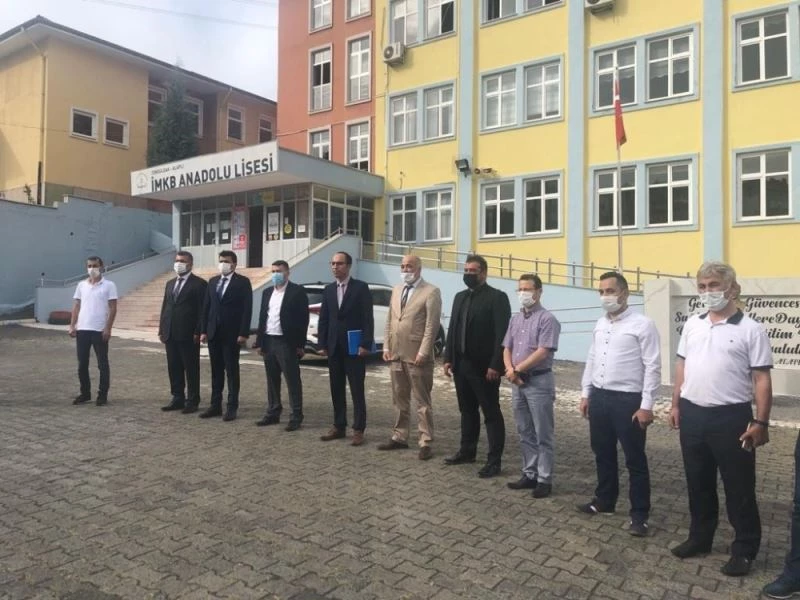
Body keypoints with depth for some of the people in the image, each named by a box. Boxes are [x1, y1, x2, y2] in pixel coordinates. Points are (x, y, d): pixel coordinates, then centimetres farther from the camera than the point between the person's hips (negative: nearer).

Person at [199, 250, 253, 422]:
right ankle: (215, 405, 18)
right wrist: (203, 330, 5)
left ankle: (232, 407, 8)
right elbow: (206, 307, 12)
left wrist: (243, 333, -15)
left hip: (232, 334, -5)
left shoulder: (243, 282, -5)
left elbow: (247, 309, -10)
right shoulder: (212, 281, 12)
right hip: (213, 333, 5)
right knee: (216, 371, 11)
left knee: (232, 371, 2)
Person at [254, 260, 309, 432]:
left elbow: (303, 319, -9)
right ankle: (273, 413, 23)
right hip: (269, 341, 7)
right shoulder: (267, 292, 15)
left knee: (293, 381, -1)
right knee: (272, 381, 13)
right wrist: (260, 342, 10)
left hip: (287, 342, -6)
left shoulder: (297, 291, -5)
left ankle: (296, 417, 5)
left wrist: (300, 344, -12)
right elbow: (262, 317, 16)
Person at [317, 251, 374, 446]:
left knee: (357, 391, 1)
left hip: (354, 347, -5)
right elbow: (323, 319, 12)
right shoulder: (328, 289, 11)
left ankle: (358, 430, 7)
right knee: (336, 390, 11)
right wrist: (322, 344, 5)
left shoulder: (361, 287, -4)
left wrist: (365, 344, -15)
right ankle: (338, 427, 21)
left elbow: (368, 318, -9)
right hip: (334, 347, 5)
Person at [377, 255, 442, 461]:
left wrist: (423, 352, -17)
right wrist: (386, 347, 7)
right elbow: (389, 321, 15)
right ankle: (399, 437, 25)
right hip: (396, 354, 7)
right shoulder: (396, 290, 15)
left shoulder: (431, 292, -7)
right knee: (399, 400, 15)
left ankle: (425, 443, 8)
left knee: (422, 401, 1)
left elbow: (432, 325, -12)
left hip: (416, 356, -6)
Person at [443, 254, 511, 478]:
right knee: (467, 410, 17)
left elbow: (502, 334, -14)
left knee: (491, 413, 2)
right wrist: (448, 359, 9)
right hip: (461, 364, 7)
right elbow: (452, 330, 15)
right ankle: (467, 450, 30)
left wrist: (495, 365, -19)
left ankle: (494, 460, 7)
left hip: (484, 367, -7)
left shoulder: (497, 297, -9)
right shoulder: (460, 297, 14)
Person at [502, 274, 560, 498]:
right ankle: (530, 474, 25)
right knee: (525, 433, 14)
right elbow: (507, 349, 11)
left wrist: (517, 369, -12)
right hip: (518, 382, 7)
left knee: (543, 434, 2)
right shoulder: (515, 319, 11)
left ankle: (544, 479, 11)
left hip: (539, 381, -7)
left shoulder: (547, 319, -11)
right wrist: (510, 370, -7)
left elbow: (542, 352, -18)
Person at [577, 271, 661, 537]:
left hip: (628, 400, -7)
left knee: (635, 460, 6)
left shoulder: (642, 325, -11)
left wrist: (646, 406, -15)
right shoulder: (599, 324, 10)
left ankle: (639, 514, 19)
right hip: (599, 397, 7)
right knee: (603, 454, 19)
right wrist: (585, 394, 14)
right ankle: (604, 500, 36)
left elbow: (652, 368, -13)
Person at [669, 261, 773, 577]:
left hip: (731, 417, -5)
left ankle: (744, 550, 22)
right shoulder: (692, 324, 8)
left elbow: (762, 379, -9)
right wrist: (676, 405, 12)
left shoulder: (751, 330, -7)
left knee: (739, 488, 7)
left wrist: (761, 422, -13)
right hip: (693, 415, 5)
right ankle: (699, 537, 32)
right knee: (698, 483, 16)